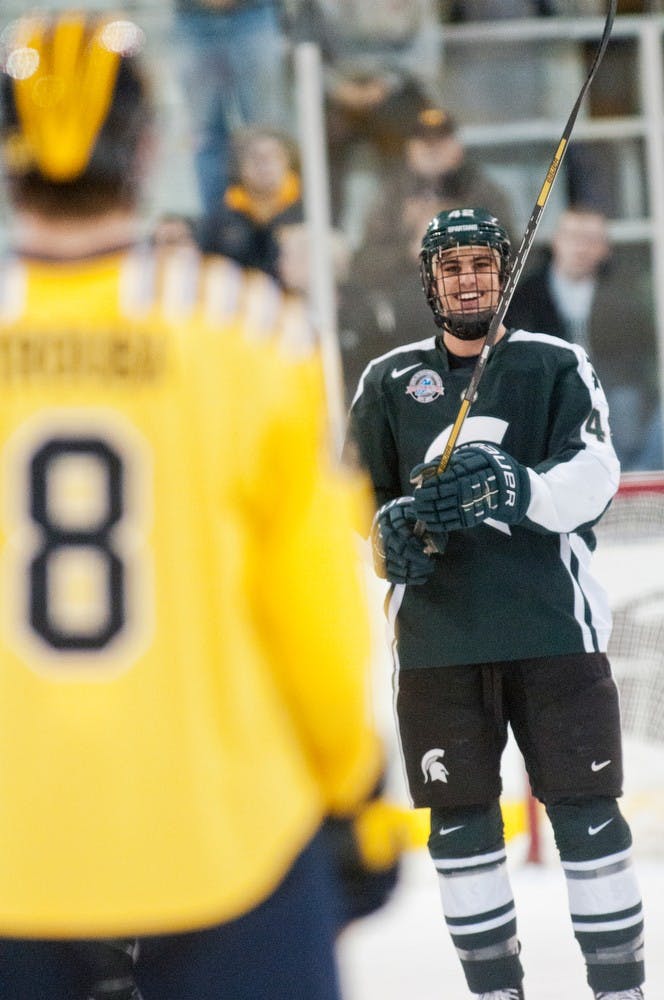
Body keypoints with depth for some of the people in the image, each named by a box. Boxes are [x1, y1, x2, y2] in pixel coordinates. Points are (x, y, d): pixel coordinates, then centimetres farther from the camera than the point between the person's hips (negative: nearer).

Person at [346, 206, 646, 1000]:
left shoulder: (557, 367, 5)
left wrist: (520, 491, -30)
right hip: (438, 641, 2)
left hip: (553, 628, -2)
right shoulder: (389, 381, 12)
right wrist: (389, 532, -12)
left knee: (586, 816, -3)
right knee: (461, 826, 4)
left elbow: (594, 475, -10)